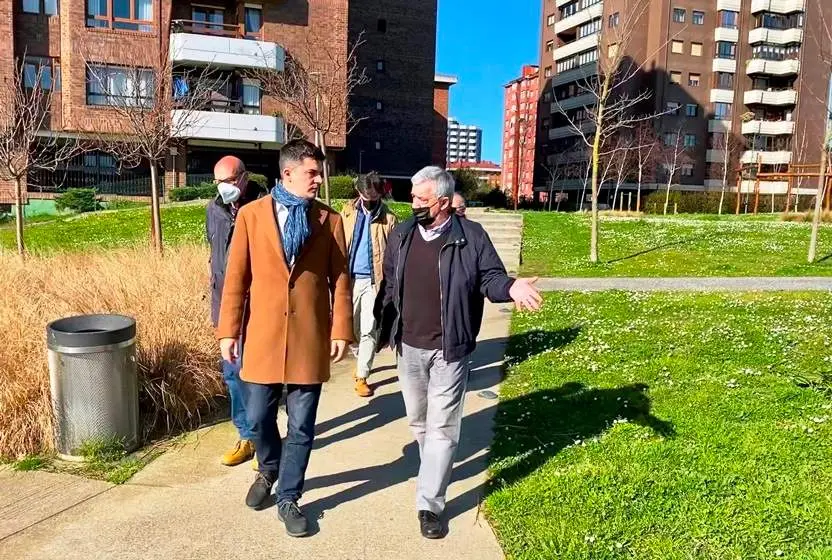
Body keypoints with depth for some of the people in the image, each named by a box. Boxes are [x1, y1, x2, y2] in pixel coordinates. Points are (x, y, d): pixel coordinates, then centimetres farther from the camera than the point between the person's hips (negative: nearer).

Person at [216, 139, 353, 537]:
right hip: (263, 334, 1)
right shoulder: (251, 214, 0)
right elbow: (236, 277, 0)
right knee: (258, 418, 12)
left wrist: (341, 330, -4)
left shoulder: (330, 220, 1)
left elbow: (340, 280, 1)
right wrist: (228, 330, -2)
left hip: (310, 337, 0)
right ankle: (268, 470, 43)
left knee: (301, 426, 7)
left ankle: (288, 499, 25)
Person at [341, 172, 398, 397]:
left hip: (374, 280, -3)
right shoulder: (347, 212, 5)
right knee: (350, 326, 14)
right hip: (349, 277, 3)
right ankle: (362, 359, 39)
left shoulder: (388, 218, -1)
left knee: (368, 330, -2)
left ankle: (362, 376, 8)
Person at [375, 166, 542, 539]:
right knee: (417, 421, 21)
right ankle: (434, 470, 47)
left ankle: (429, 504, 10)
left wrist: (510, 287, -29)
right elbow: (389, 285, 9)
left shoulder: (472, 237, -10)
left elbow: (489, 277, -6)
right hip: (409, 347, 5)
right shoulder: (401, 236, 2)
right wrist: (384, 329, 10)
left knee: (442, 426, 0)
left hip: (449, 350, -4)